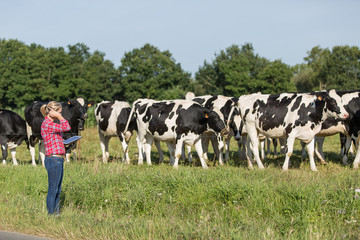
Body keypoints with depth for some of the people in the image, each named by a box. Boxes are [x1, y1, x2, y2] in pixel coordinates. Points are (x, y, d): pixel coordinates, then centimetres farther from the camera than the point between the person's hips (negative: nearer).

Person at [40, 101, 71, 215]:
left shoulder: (51, 124, 15)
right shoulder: (47, 124, -15)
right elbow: (66, 127, -20)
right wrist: (59, 116, -15)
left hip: (59, 160, 10)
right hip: (53, 159, -10)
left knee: (57, 190, 14)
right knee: (53, 190, -4)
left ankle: (56, 213, 21)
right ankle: (51, 214, 2)